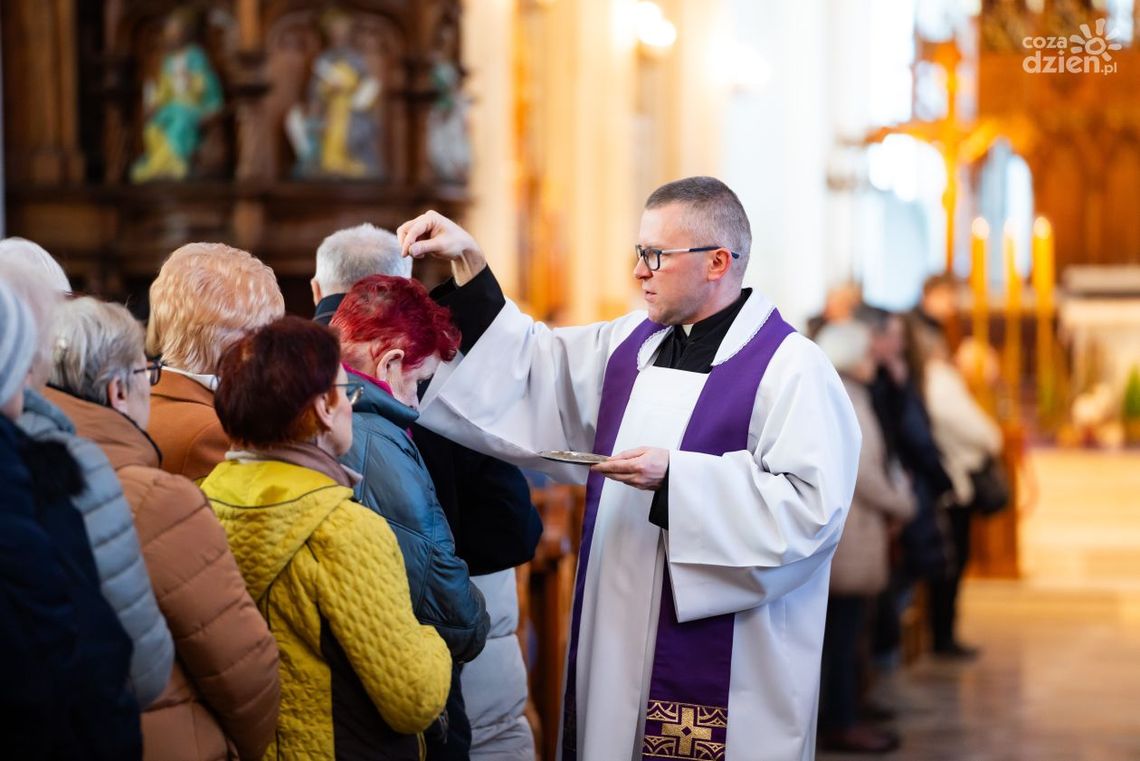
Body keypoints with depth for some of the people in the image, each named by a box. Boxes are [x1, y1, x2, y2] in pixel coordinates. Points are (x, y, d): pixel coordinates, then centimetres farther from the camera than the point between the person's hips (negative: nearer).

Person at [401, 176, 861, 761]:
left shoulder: (789, 368, -12)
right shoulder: (630, 345, 11)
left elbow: (812, 504, -20)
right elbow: (530, 368, 17)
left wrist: (677, 477, -22)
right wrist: (467, 261, 8)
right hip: (617, 636, 7)